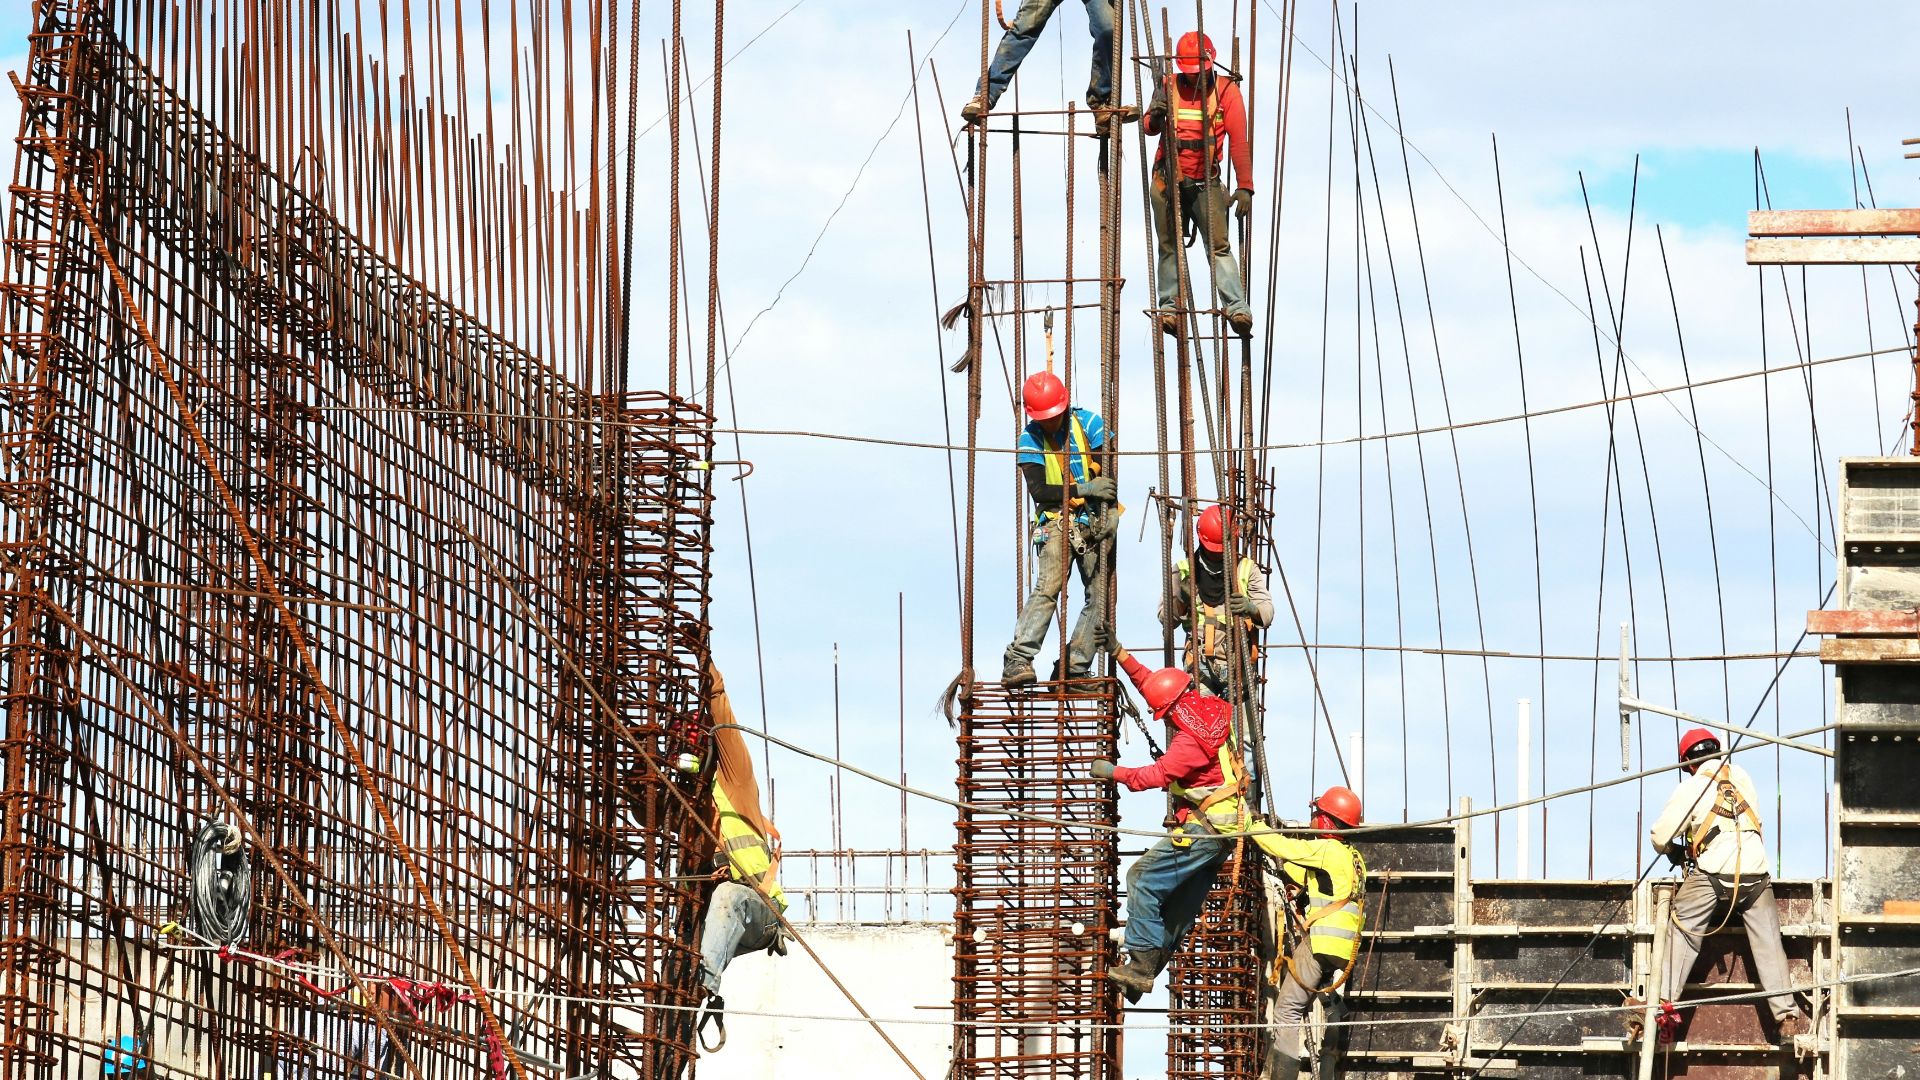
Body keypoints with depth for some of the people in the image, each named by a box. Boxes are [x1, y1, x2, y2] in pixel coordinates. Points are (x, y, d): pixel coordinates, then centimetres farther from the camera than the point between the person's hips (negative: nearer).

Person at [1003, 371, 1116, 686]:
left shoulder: (1088, 423, 0)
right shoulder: (1030, 440, -2)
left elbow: (1109, 473, 0)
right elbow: (1038, 490, -11)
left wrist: (1109, 511, -13)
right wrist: (1082, 489, -20)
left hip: (1095, 522, 2)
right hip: (1057, 522, -2)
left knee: (1100, 598, -4)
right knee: (1047, 589, -21)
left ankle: (1073, 668, 1)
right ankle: (1017, 662, -28)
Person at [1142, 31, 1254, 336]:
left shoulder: (1226, 90, -2)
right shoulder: (1169, 87, 3)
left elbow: (1240, 141, -7)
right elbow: (1149, 128, -3)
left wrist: (1245, 187, -15)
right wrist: (1156, 116, -28)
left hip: (1206, 183, -2)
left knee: (1219, 246, -12)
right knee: (1170, 246, 2)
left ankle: (1237, 309, -20)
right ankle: (1170, 308, 2)